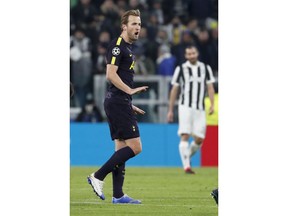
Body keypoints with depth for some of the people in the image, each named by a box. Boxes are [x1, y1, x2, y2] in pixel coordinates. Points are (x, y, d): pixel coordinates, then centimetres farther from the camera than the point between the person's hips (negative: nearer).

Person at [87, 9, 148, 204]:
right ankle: (98, 177, -10)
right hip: (118, 102, -10)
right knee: (135, 146, -12)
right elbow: (111, 74, -20)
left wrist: (130, 104, 25)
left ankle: (118, 195, 7)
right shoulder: (118, 46, -10)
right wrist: (130, 90, -26)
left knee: (121, 147, 8)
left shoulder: (127, 48, 20)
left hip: (119, 103, 10)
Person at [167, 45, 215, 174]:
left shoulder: (205, 68, 10)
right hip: (185, 106, -3)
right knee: (185, 136, -15)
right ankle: (186, 166, -18)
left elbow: (210, 87, 9)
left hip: (200, 109, 3)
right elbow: (174, 90, 8)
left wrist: (212, 104, -6)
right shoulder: (181, 69, 5)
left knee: (199, 139, -1)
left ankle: (187, 156, 26)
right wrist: (170, 110, 6)